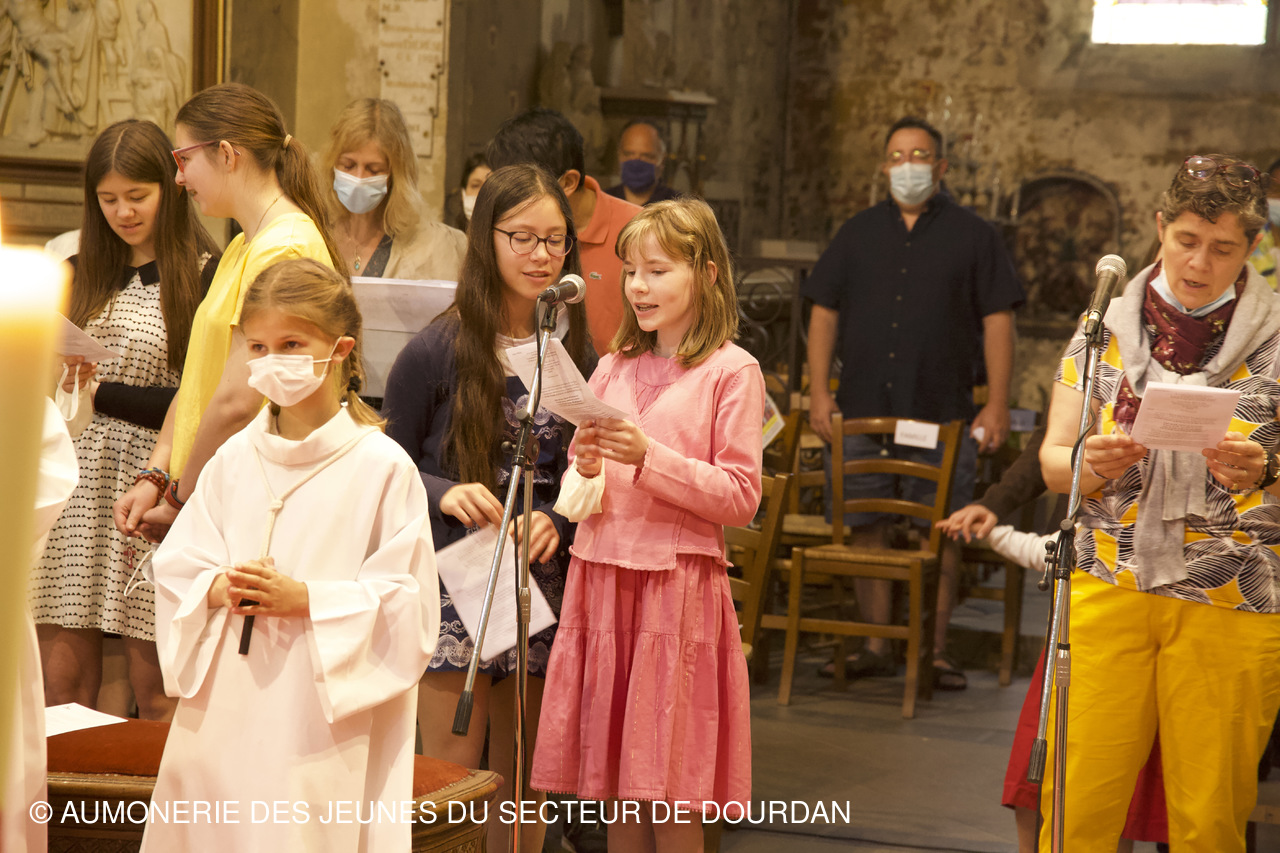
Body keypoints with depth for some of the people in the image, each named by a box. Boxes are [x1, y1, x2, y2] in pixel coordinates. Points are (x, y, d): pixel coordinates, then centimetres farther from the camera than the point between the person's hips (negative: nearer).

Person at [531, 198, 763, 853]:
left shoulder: (732, 372, -3)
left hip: (677, 587, -5)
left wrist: (649, 458, -18)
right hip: (602, 577, 5)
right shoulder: (614, 367, 13)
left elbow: (740, 498, -9)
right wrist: (584, 473, -4)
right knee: (617, 788, 8)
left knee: (670, 794, -2)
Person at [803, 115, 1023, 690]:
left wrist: (997, 404, -5)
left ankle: (936, 649, 5)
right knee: (867, 526, 3)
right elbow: (824, 312, 13)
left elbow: (997, 320, 2)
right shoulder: (858, 234, 13)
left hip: (943, 413, -2)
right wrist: (819, 391, 4)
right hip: (862, 407, 3)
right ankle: (876, 647, 11)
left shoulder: (973, 235, 6)